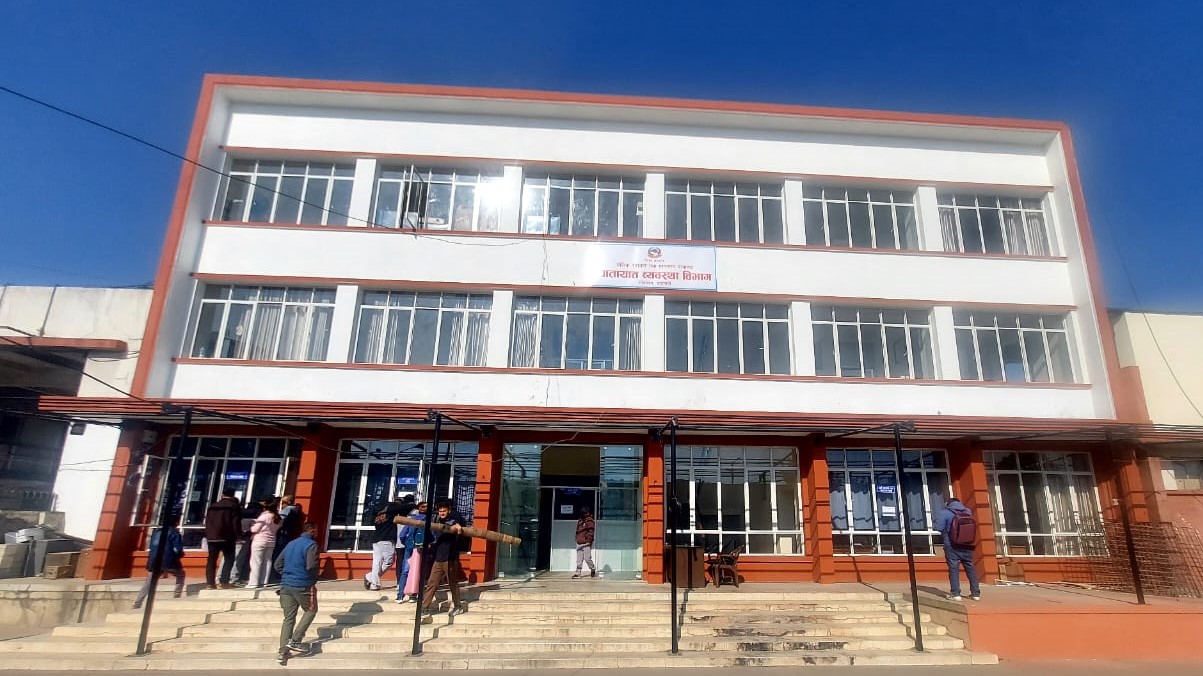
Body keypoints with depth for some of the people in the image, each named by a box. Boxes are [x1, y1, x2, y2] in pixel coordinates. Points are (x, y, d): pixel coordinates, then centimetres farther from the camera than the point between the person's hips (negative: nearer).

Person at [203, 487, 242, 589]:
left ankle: (210, 582, 7)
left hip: (212, 537, 5)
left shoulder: (212, 506, 14)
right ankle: (224, 582, -8)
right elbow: (236, 523, -8)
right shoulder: (235, 507, -1)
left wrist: (208, 535, 19)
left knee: (211, 560, 10)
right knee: (229, 559, 2)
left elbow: (207, 522, 15)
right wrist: (236, 535, -1)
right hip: (227, 537, -4)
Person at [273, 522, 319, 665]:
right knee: (311, 610, 13)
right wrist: (314, 580, -1)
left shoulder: (290, 544, 14)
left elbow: (277, 565, 15)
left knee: (289, 618, 10)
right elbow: (311, 566, -19)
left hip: (286, 585, 7)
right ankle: (295, 640, 2)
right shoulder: (311, 545, -10)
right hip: (302, 586, -7)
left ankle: (283, 652, 5)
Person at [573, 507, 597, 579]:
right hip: (579, 543, 7)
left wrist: (589, 540, -21)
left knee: (587, 558, -5)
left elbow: (590, 531, -14)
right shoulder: (579, 521, 17)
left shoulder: (589, 521, -6)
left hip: (586, 544, -7)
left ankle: (593, 569, 16)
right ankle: (578, 572, 8)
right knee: (579, 560, 6)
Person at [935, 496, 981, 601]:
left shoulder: (945, 513, -7)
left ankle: (955, 593, -6)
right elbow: (972, 527, 17)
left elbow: (939, 528, -10)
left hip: (952, 545, -4)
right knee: (970, 567, 12)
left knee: (953, 568, -2)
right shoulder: (968, 511, 7)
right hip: (967, 545, 4)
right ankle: (976, 593, 16)